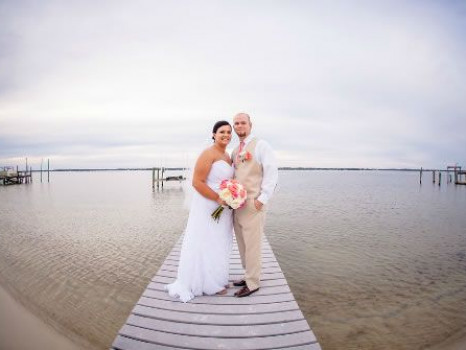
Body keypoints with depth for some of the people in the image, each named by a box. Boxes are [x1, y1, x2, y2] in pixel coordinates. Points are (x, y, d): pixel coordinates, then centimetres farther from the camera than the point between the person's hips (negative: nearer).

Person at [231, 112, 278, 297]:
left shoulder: (260, 145, -4)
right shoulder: (235, 151, 17)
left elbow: (272, 172, -11)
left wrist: (262, 199, -15)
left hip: (253, 204, -7)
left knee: (252, 244, 0)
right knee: (242, 244, 14)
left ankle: (252, 283, 15)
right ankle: (249, 275, 30)